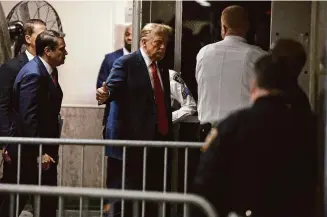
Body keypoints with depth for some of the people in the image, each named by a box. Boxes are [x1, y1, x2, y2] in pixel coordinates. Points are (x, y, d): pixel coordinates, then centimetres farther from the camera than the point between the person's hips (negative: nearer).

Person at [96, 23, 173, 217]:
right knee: (132, 190, -3)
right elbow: (113, 88, -16)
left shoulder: (162, 68, 16)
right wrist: (105, 94, -39)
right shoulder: (126, 63, -5)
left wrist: (168, 132, 20)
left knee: (156, 189, 9)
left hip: (160, 136, 7)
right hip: (135, 136, -7)